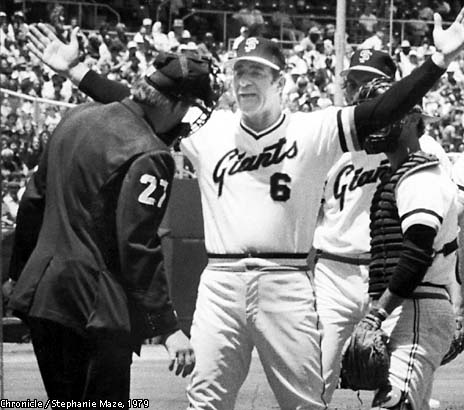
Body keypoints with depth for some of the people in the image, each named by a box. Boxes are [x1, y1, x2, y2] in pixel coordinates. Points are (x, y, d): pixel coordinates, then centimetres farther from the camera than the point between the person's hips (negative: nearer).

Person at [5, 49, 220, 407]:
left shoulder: (79, 118, 9)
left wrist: (20, 271, 27)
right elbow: (138, 247, -21)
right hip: (96, 305, -8)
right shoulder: (149, 156, -16)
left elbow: (34, 201, 16)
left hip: (41, 291, 9)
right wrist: (168, 328, -19)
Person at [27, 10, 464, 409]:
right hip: (220, 283, 2)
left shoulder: (313, 130, 1)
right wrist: (76, 70, 7)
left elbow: (382, 112, -7)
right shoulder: (208, 130, 10)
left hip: (285, 284, -2)